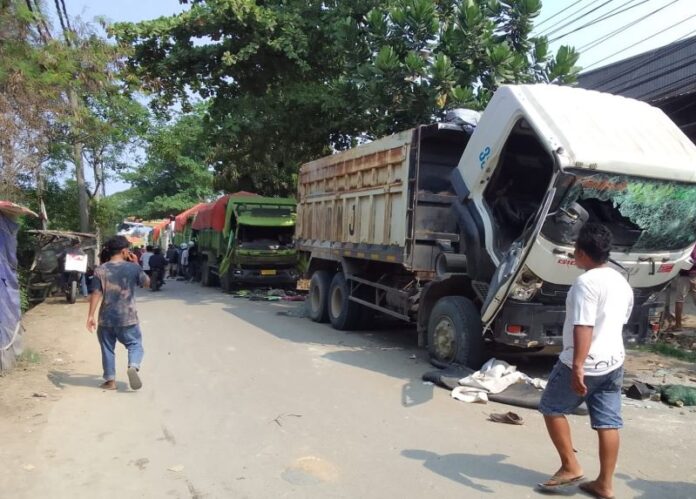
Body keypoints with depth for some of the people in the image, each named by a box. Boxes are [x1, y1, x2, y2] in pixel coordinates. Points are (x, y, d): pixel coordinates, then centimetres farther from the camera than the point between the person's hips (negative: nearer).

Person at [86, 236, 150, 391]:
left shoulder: (100, 270, -3)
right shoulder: (133, 268, -5)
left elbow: (96, 294, -8)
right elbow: (147, 283, 11)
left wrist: (90, 316, -5)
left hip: (106, 318, 2)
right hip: (128, 317, -2)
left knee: (107, 349, 15)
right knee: (135, 344, 9)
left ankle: (110, 380, 19)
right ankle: (133, 366, -18)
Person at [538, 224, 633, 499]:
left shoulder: (586, 282, -19)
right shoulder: (622, 282, 10)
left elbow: (583, 328, -27)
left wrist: (577, 367, -28)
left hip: (586, 364, -8)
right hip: (614, 362, 8)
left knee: (552, 409, 10)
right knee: (608, 423, 10)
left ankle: (570, 467, 13)